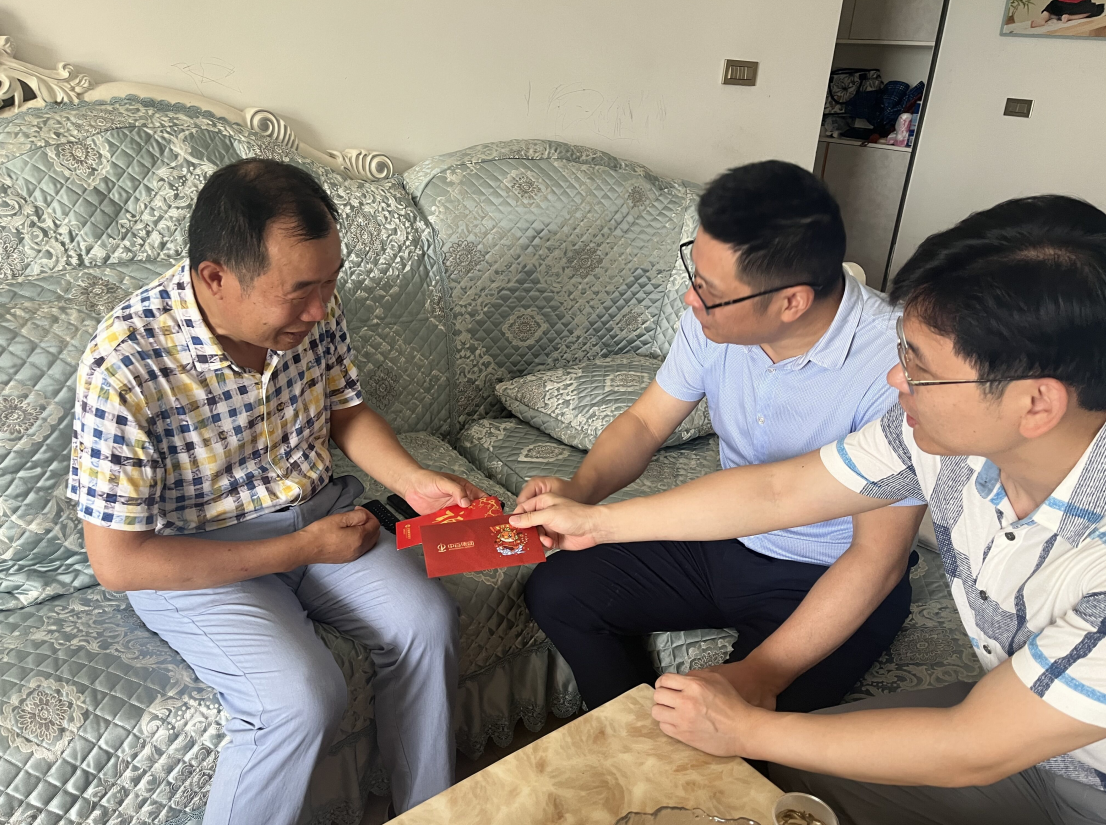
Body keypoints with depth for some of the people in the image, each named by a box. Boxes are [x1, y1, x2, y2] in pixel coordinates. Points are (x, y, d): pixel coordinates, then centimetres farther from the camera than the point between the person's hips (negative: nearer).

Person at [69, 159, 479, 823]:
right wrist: (301, 549, -21)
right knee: (304, 699, -24)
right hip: (192, 560, -5)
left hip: (315, 507, 5)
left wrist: (412, 479, -12)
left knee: (428, 620, -11)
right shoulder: (124, 366, -27)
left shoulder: (312, 307, -12)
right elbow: (118, 562, -22)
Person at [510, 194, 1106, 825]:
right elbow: (779, 490, -8)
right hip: (1007, 713, 4)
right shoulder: (943, 431, -18)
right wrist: (596, 521, -3)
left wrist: (747, 729, -21)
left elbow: (975, 753, -27)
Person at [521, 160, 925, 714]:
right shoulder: (718, 314, -13)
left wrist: (763, 673, -28)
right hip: (721, 540, 6)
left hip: (827, 581, -5)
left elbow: (877, 558, -24)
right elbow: (646, 421, 0)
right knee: (555, 591, -1)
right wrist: (581, 489, -20)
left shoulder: (893, 363, -30)